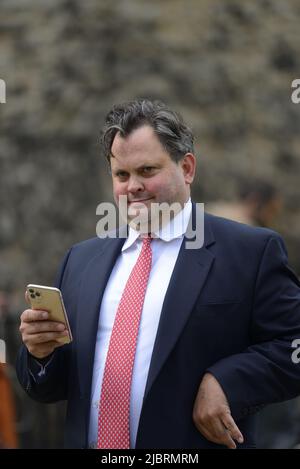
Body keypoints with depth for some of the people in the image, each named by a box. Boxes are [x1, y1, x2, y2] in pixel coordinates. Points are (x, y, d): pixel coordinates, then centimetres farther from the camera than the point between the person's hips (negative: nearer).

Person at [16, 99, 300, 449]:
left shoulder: (251, 251, -6)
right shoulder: (81, 260, 9)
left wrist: (226, 382, -21)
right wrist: (40, 351, -9)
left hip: (190, 448, -4)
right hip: (89, 441, 4)